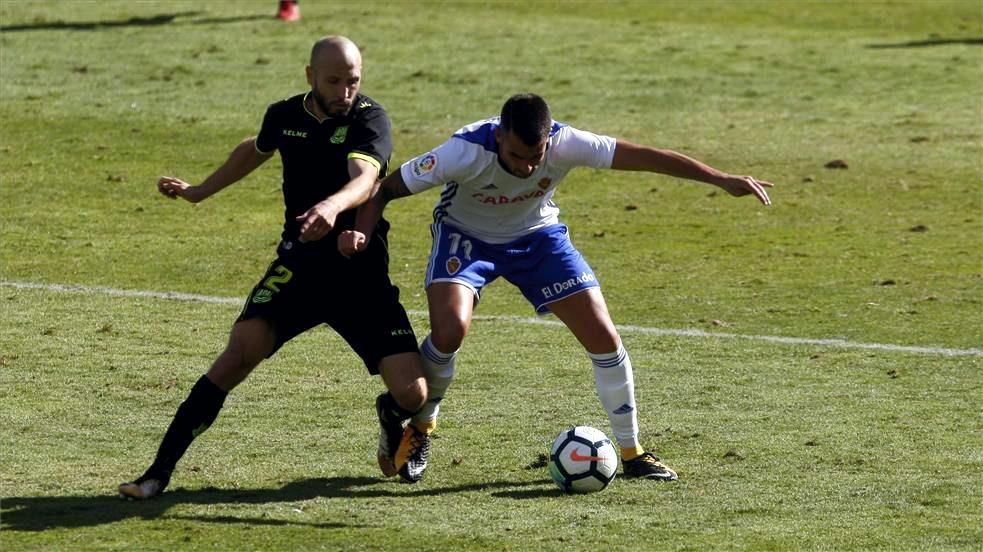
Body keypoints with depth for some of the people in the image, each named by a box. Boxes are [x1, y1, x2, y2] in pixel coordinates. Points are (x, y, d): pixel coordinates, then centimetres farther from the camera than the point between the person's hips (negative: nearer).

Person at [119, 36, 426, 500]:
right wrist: (201, 191, 34)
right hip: (298, 264, 2)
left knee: (412, 394, -12)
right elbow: (256, 149, 28)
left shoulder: (369, 119, -12)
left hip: (362, 274, -2)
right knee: (242, 349, -21)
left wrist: (332, 206, -54)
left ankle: (391, 420, 29)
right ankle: (159, 472, -17)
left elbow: (364, 178, -32)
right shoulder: (284, 116, 2)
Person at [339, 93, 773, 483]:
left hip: (537, 236, 3)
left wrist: (721, 180, -27)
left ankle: (632, 453, 9)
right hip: (465, 236, -2)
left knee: (603, 335, -8)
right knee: (450, 329, -29)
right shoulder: (466, 152, -35)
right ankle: (420, 429, -1)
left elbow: (647, 157, -25)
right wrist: (362, 233, -44)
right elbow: (385, 189, -25)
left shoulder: (565, 144, -30)